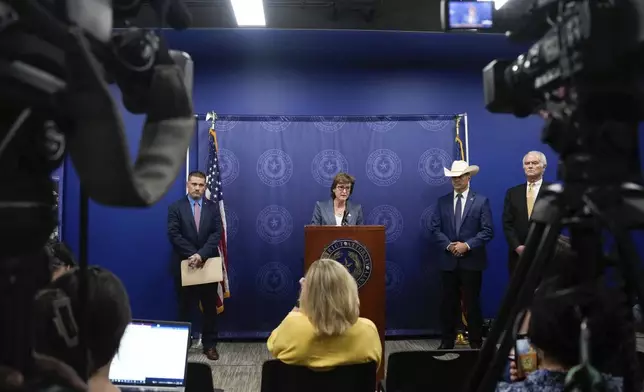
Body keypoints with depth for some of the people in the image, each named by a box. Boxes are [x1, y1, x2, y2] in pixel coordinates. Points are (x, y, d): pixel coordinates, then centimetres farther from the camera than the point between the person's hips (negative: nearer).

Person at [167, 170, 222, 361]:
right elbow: (173, 235, -9)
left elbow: (217, 234, -5)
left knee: (210, 307, 7)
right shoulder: (176, 207, 1)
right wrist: (192, 255, -17)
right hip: (185, 264, -1)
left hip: (208, 264, 1)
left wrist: (201, 255, -18)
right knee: (185, 307, 8)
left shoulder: (213, 207, 4)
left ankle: (210, 344, 16)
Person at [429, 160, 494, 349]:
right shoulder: (442, 201, 8)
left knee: (472, 303, 4)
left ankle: (476, 342, 16)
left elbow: (487, 231, -5)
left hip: (472, 261, -2)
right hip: (448, 261, 2)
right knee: (448, 303, 8)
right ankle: (447, 341, 18)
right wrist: (448, 245, -12)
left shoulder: (481, 201, 1)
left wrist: (467, 245, -16)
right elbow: (434, 229, 4)